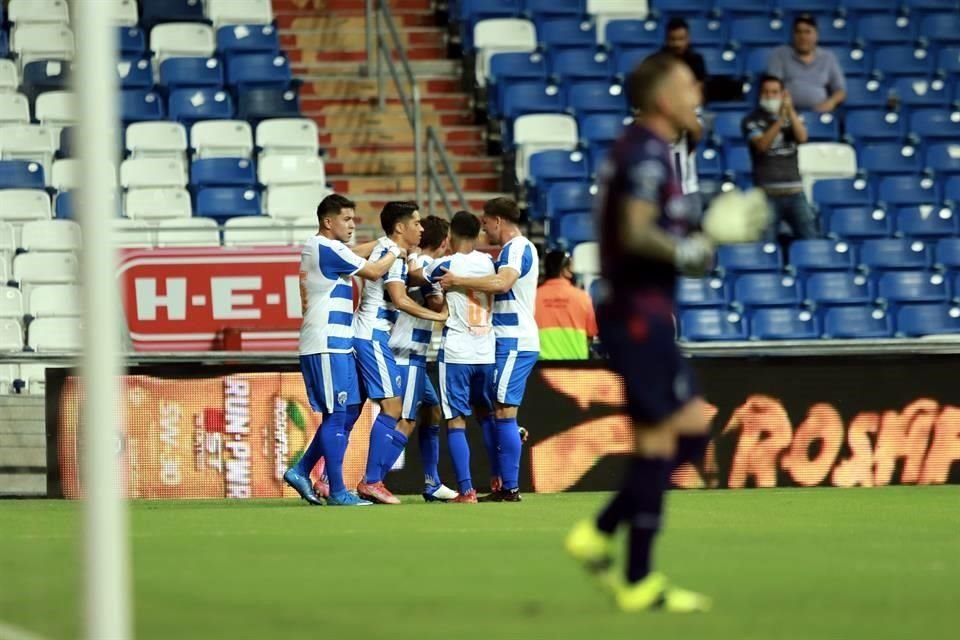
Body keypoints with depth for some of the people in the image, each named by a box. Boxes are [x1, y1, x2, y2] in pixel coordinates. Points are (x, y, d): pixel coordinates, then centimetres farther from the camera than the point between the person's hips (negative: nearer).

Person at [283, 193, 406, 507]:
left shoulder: (312, 248, 18)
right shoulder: (328, 249, -13)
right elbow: (373, 271, -13)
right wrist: (395, 252, 4)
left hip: (335, 344, 10)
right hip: (327, 344, -10)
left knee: (348, 411, 12)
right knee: (338, 414, -7)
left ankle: (301, 471, 13)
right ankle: (337, 491, -5)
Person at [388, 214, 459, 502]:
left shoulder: (414, 261, 13)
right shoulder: (426, 265, -12)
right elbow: (437, 303, -21)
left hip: (413, 355, 10)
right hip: (407, 353, -10)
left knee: (431, 412, 17)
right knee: (405, 420, -10)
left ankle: (432, 483, 21)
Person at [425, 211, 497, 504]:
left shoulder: (445, 265, -8)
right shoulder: (488, 262, 7)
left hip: (456, 352, -5)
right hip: (487, 353, 5)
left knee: (456, 421, -3)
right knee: (486, 416, 21)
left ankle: (466, 490, -11)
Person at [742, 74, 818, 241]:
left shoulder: (793, 117, 12)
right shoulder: (752, 120, 3)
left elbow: (802, 137, -6)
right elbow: (762, 145, -13)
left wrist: (790, 111, -15)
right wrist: (780, 119, -20)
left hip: (794, 191, 3)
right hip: (768, 193, -3)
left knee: (810, 239, -2)